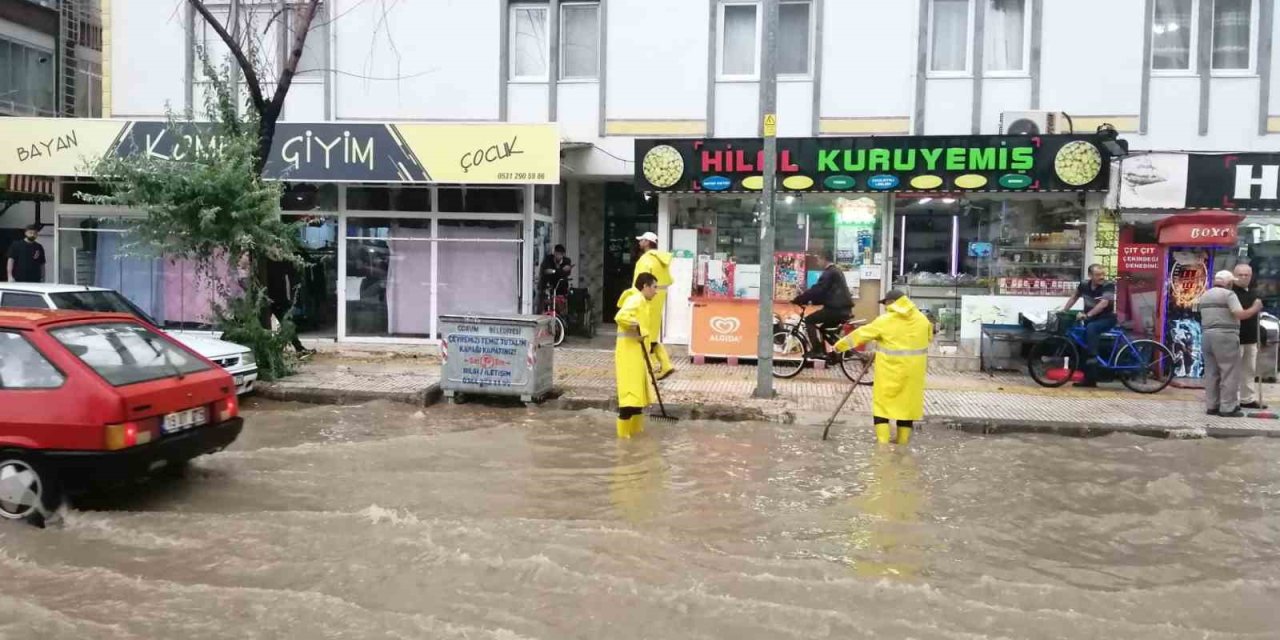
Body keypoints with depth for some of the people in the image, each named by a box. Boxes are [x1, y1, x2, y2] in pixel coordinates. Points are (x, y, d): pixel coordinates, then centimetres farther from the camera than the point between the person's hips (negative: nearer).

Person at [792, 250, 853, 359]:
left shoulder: (829, 273, -11)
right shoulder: (836, 271, 21)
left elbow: (817, 290, -18)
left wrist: (797, 300, -13)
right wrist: (812, 301, 18)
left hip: (836, 308, -10)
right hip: (844, 308, 10)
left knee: (809, 320, -4)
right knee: (823, 329, 23)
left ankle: (816, 350, -8)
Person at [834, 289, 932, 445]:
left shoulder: (885, 321, -9)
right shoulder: (921, 319, 4)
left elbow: (861, 334, -3)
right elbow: (929, 337, 21)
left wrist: (840, 345, 7)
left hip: (890, 370, -4)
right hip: (912, 370, 4)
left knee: (882, 403, 5)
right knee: (907, 403, 11)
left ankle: (882, 441, -1)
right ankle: (903, 442, 18)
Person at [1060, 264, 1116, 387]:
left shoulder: (1108, 286, -18)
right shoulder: (1084, 285, -3)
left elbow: (1103, 303, -32)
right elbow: (1074, 297, 14)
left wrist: (1087, 315, -41)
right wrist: (1063, 311, 8)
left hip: (1107, 319, -6)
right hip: (1091, 320, 6)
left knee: (1091, 328, -37)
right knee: (1085, 348, 3)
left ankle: (1093, 356, -34)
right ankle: (1090, 379, 11)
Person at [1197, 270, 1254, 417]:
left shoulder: (1204, 296, 16)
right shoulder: (1228, 294, -8)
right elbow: (1240, 314, -19)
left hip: (1207, 336, 8)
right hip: (1225, 337, -8)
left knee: (1211, 373, 10)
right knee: (1230, 374, -3)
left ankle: (1211, 406, 12)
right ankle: (1228, 408, -4)